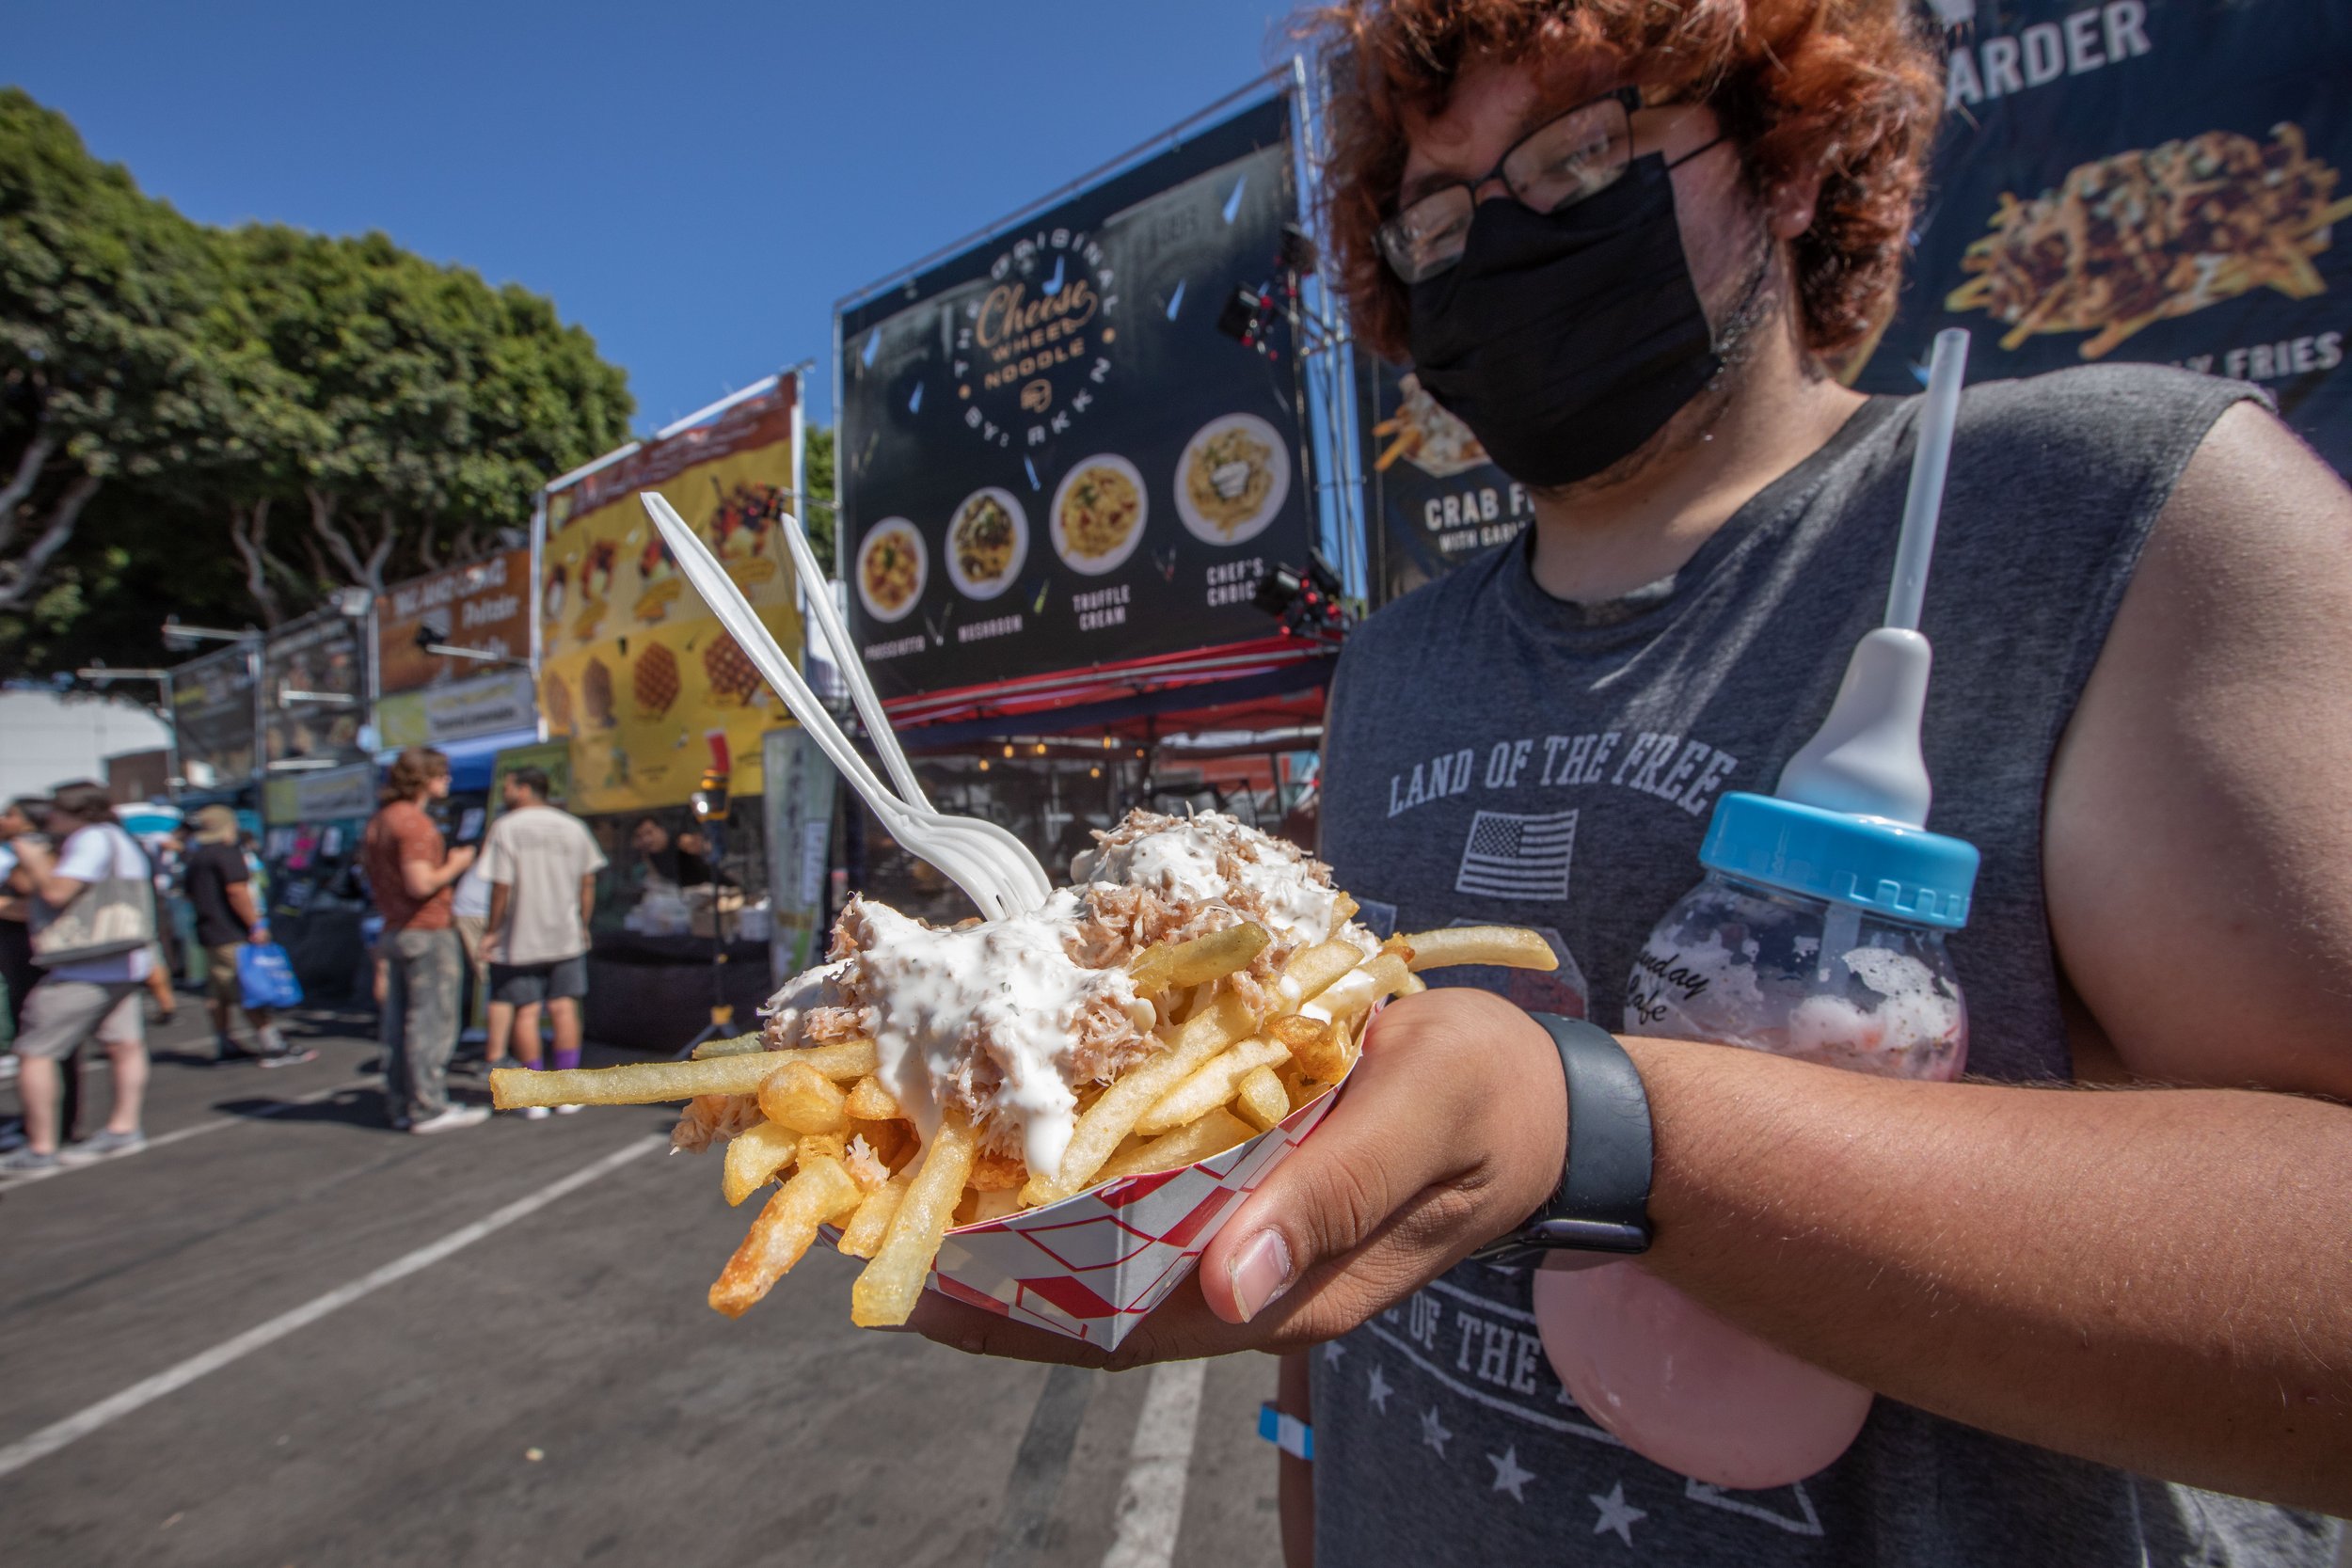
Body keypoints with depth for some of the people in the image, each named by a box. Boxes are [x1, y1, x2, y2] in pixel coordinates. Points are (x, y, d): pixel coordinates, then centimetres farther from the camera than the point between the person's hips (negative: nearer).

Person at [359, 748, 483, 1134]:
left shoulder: (378, 820, 14)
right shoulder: (413, 821, -17)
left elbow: (371, 876, 21)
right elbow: (420, 884, -23)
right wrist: (454, 866, -7)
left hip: (394, 932, 10)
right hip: (427, 933, -10)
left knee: (399, 1022, 13)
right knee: (432, 1023, -3)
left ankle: (400, 1104, 21)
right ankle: (428, 1109, 1)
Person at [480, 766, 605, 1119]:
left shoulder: (505, 827, -7)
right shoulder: (574, 827, 5)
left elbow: (501, 886, -11)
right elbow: (588, 883, 5)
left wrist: (493, 931, -2)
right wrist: (583, 925, 14)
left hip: (520, 939, -3)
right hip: (566, 936, 3)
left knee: (526, 1013, 3)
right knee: (564, 1009, 8)